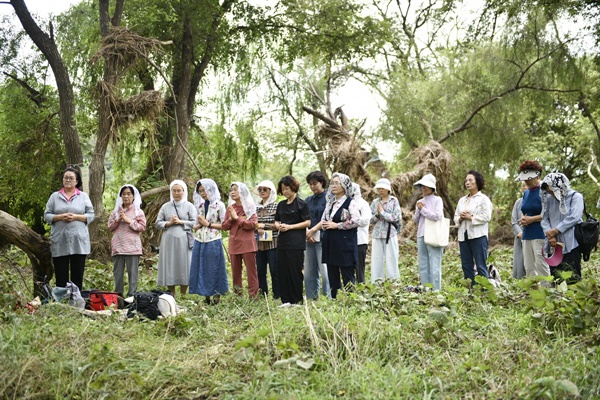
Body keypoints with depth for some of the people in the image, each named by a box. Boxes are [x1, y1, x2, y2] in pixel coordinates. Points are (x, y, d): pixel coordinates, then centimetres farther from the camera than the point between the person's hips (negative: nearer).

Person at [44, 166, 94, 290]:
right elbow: (46, 216, 7)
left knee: (77, 276, 2)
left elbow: (91, 215, 4)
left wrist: (76, 217, -11)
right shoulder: (54, 196, 11)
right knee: (61, 277, 1)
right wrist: (60, 217, -11)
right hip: (59, 242, 1)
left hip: (78, 241, -1)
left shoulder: (84, 196, 8)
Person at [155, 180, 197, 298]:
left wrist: (180, 222, -11)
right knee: (169, 268, 1)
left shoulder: (189, 206, 6)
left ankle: (183, 296, 5)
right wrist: (168, 223, -7)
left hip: (184, 241, -2)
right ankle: (171, 296, 8)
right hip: (168, 241, 2)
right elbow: (157, 223, 10)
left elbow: (195, 223, -2)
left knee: (183, 267, -2)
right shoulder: (165, 206, 13)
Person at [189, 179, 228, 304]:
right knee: (201, 268, 6)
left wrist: (208, 224, -9)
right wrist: (200, 224, -5)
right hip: (200, 241, 5)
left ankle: (217, 294, 6)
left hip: (213, 242, -5)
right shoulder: (200, 205, 13)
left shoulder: (219, 205, -3)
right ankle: (206, 296, 14)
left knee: (214, 268, -2)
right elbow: (195, 226, 17)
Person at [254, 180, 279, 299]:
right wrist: (257, 229, -6)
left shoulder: (276, 207, -2)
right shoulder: (256, 207, 13)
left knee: (274, 271, -4)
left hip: (272, 243, -5)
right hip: (259, 243, 5)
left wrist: (264, 225, -13)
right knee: (260, 271, 7)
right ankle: (262, 295, 16)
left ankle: (277, 297, 3)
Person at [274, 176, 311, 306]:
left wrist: (289, 227, -13)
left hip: (296, 243, -6)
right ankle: (286, 300, 10)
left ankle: (297, 300, 3)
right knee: (282, 271, 4)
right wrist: (278, 226, -2)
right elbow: (276, 221, 21)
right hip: (282, 242, 6)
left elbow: (307, 222, -8)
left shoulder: (301, 203, -4)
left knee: (295, 272, -4)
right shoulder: (281, 205, 15)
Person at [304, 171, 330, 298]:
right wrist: (307, 233, -6)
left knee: (325, 272, -10)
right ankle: (311, 300, 12)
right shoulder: (308, 200, 18)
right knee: (309, 272, 6)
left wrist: (312, 230, -11)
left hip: (323, 238, -6)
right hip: (310, 239, 6)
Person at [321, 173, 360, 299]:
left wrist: (336, 225, -14)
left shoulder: (350, 202, -6)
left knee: (348, 278, -5)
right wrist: (324, 224, 0)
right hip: (330, 243, 7)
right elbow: (323, 219, 24)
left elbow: (356, 221, -16)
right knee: (332, 276, 9)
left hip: (344, 243, -7)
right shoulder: (330, 202, 16)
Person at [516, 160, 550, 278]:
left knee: (541, 266, -11)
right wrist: (523, 219, 5)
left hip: (540, 234, -8)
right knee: (528, 267, 7)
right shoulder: (526, 193, 18)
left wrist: (532, 219, -14)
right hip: (527, 235, 8)